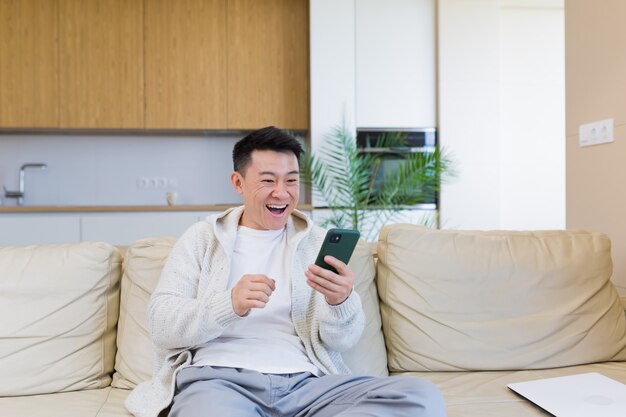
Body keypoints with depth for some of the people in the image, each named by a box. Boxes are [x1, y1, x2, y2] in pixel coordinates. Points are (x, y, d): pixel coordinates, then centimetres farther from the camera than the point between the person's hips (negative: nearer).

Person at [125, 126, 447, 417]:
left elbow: (341, 340, 7)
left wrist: (340, 302, -17)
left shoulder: (318, 243, 14)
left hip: (305, 381, 4)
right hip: (216, 376, -3)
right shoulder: (202, 237, 12)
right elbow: (161, 325, 1)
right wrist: (230, 305, -18)